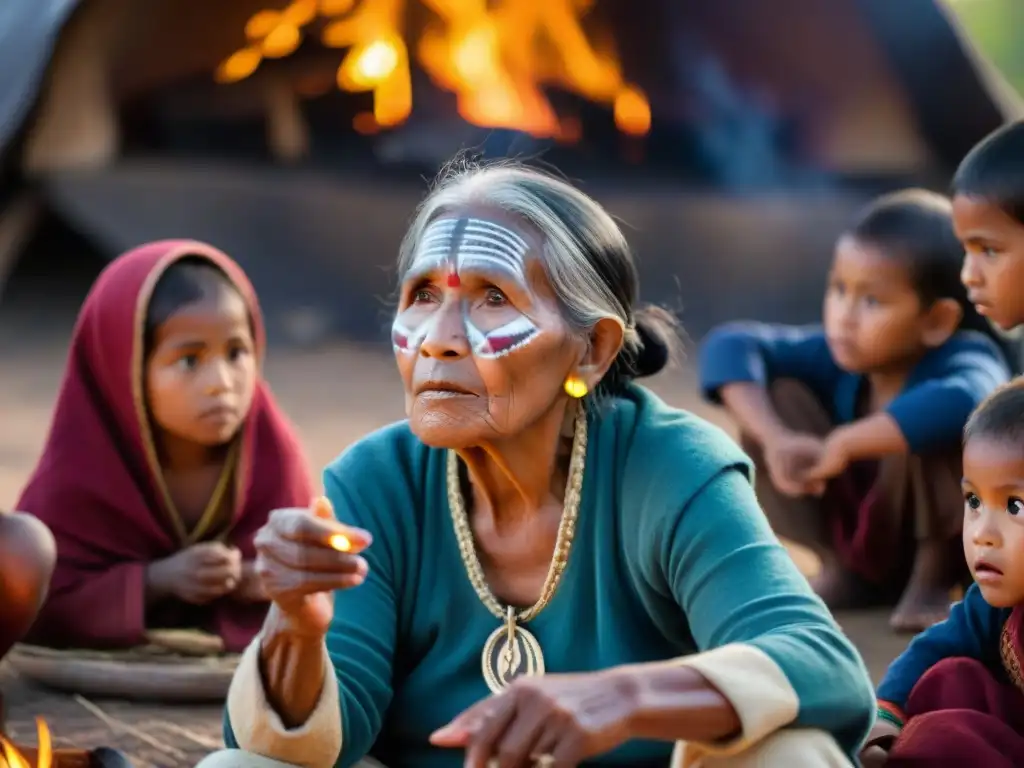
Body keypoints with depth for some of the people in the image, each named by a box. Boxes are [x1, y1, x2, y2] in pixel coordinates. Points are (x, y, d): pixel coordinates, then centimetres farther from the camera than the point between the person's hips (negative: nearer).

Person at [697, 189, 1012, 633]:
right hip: (860, 535, 5)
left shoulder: (965, 359, -30)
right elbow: (728, 345, -20)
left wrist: (843, 443, -45)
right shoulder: (839, 356, -14)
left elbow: (961, 402, -55)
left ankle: (934, 576, -8)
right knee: (775, 393, -14)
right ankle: (845, 569, 0)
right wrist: (776, 438, -36)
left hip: (952, 545, -5)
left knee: (928, 429, -36)